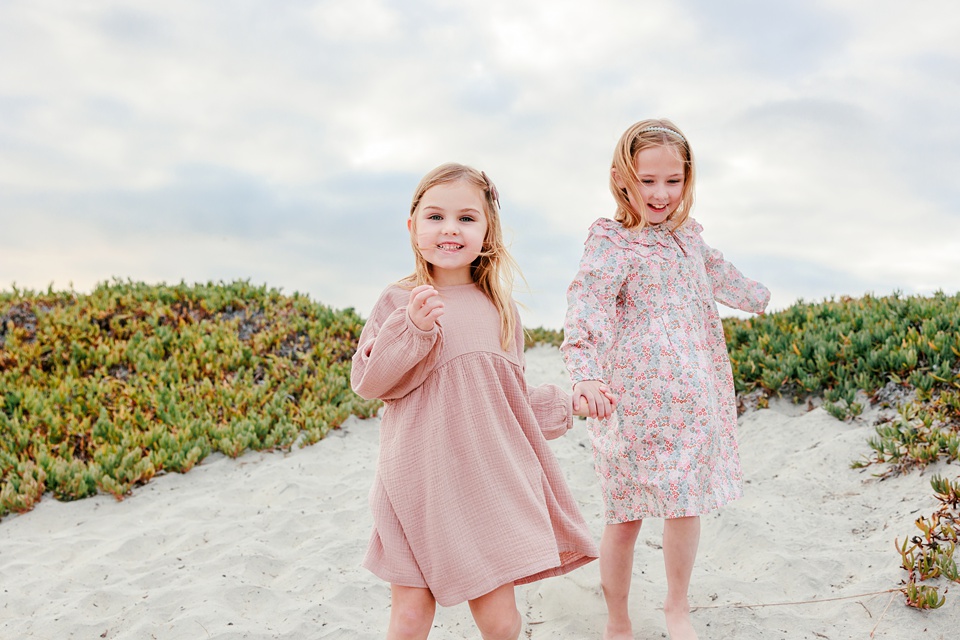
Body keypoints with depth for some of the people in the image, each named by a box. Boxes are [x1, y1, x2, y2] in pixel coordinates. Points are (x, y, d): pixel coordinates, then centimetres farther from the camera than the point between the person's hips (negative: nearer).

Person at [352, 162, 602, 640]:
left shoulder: (500, 311, 6)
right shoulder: (400, 303, -1)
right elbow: (368, 382, -9)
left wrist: (566, 404, 8)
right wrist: (412, 328, -20)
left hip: (488, 483, 2)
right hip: (417, 481, -2)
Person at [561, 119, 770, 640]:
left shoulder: (685, 232, 12)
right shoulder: (610, 242, -10)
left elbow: (713, 272, 34)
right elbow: (588, 304, -26)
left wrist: (756, 296, 54)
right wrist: (584, 369, -44)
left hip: (691, 395, 6)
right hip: (633, 397, -6)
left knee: (686, 501, 5)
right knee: (627, 515, 1)